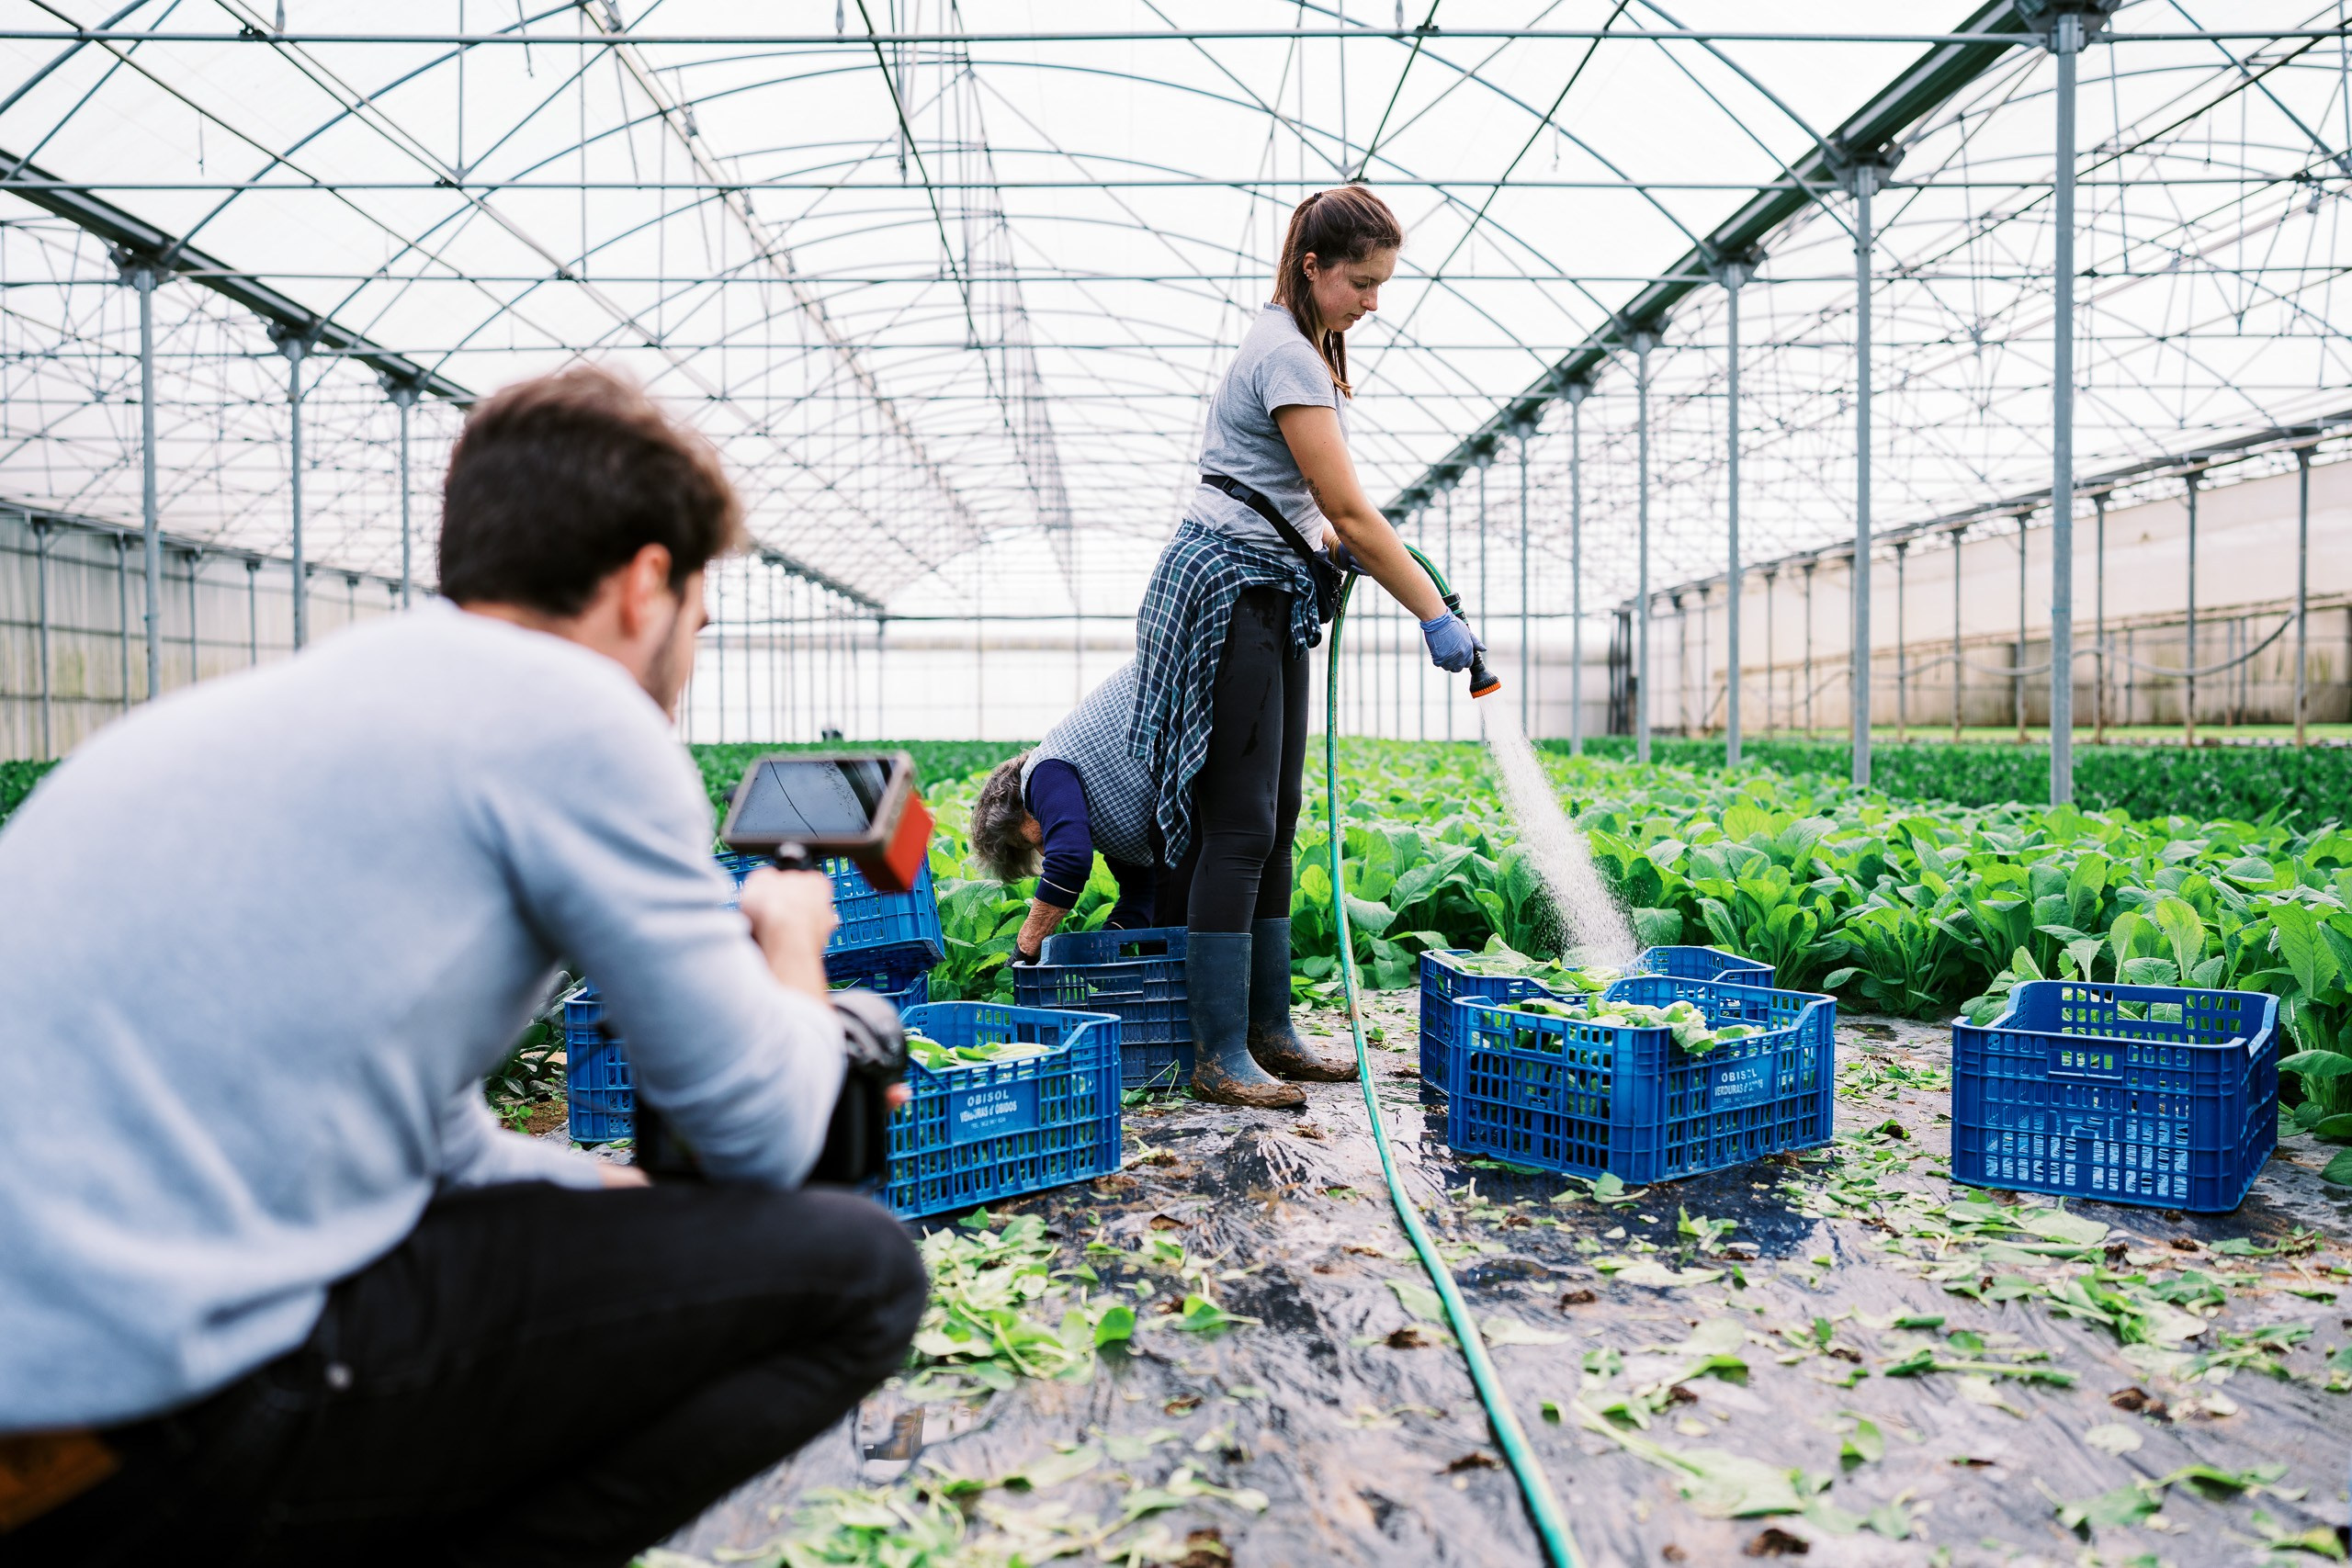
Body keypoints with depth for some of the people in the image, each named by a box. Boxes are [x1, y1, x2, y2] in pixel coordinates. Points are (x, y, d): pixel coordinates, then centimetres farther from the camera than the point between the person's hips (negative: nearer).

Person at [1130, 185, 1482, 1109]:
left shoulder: (1304, 345, 17)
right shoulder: (1287, 356, -15)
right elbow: (1351, 514, -19)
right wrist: (1436, 617, -16)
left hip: (1269, 597, 10)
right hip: (1231, 591, -10)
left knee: (1274, 821, 10)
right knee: (1239, 825, -10)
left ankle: (1269, 1031, 18)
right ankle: (1221, 1057, -3)